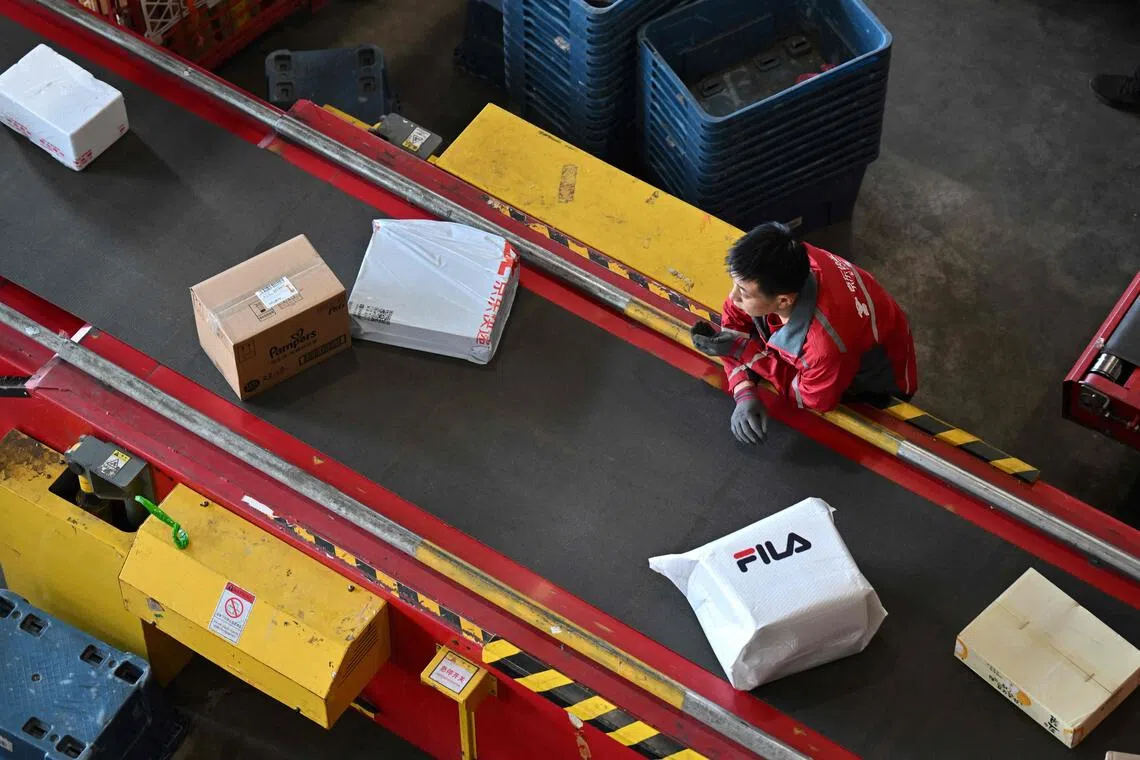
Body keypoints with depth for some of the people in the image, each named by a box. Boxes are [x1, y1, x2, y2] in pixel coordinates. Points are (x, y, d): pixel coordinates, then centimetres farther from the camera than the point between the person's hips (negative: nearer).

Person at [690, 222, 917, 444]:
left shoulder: (826, 343, -46)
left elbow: (815, 400, -26)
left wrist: (743, 350, -27)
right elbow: (734, 321, -11)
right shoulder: (762, 276, -30)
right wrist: (745, 395, -26)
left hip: (875, 389, -5)